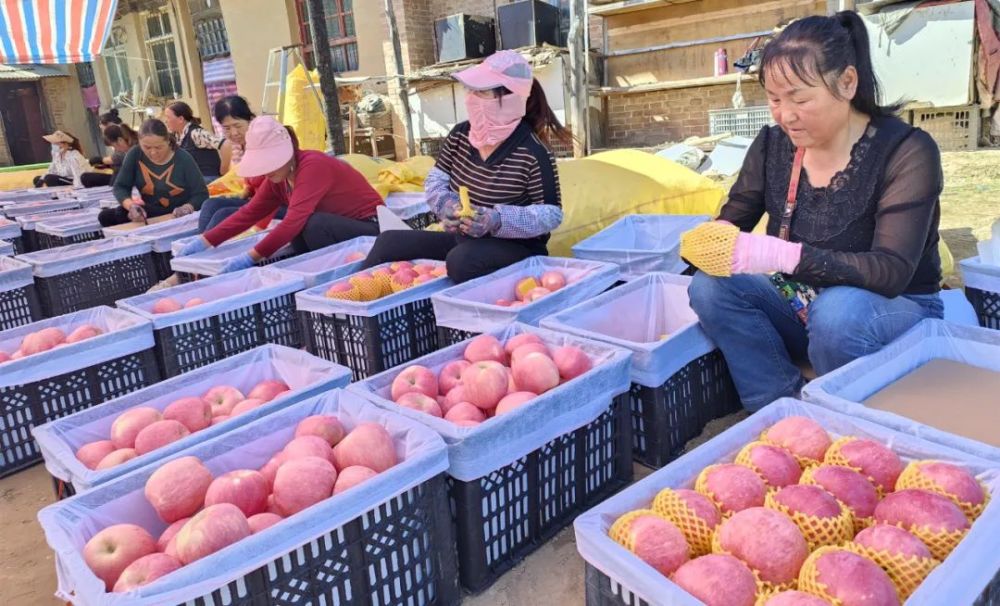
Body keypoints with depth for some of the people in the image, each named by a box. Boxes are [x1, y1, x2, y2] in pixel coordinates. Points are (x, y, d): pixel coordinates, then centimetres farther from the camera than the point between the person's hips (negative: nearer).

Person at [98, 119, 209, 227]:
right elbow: (120, 187, -3)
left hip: (180, 218, -3)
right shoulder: (135, 155, -5)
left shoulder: (183, 159, -11)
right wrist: (130, 205, -25)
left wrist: (187, 208, -30)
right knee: (105, 217, -15)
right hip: (149, 215, 4)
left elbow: (201, 194, -9)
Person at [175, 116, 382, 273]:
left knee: (314, 225, -30)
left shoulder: (312, 166, -26)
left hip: (369, 226, -8)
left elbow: (294, 220, -35)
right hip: (333, 226, 8)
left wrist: (251, 257, -37)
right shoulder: (278, 178, 0)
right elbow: (249, 213, 3)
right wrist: (204, 241, -3)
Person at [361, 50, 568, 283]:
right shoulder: (460, 135, 0)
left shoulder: (532, 152, -18)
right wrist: (445, 203, -14)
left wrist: (499, 220, -28)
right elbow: (435, 180, 11)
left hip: (516, 249, -6)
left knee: (461, 260, -38)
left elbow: (552, 213, -14)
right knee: (389, 243, -3)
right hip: (463, 240, 7)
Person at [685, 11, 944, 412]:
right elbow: (731, 221, 2)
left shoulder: (907, 152, -18)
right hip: (800, 305, 4)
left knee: (838, 311, -38)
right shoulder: (772, 144, -4)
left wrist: (786, 255, -41)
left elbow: (892, 272, -26)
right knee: (710, 287, -21)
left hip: (895, 309, -4)